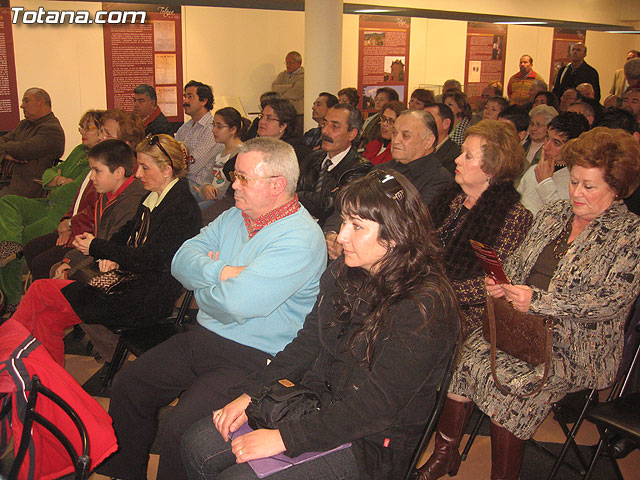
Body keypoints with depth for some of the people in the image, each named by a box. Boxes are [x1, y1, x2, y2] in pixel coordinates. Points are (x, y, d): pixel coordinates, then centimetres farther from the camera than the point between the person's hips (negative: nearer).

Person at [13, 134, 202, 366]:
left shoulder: (182, 208, -16)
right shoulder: (152, 197, 13)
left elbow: (151, 261, -20)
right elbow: (126, 232, 20)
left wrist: (97, 247, -11)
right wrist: (111, 256, -4)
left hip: (151, 298, -9)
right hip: (131, 277, 9)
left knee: (40, 290, -6)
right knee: (47, 317, -2)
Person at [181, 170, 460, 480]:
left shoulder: (425, 308, -23)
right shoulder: (343, 272, 2)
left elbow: (375, 408, -25)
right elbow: (306, 344, 9)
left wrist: (284, 437, -24)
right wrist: (249, 394, -2)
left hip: (370, 443, -7)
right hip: (316, 400, 7)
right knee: (197, 446, -2)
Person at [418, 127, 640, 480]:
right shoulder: (552, 215, 16)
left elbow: (610, 300, -14)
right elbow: (517, 262, 19)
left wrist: (538, 300, -22)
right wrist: (501, 282, -5)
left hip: (577, 349, -5)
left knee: (509, 382, -29)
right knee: (463, 355, -20)